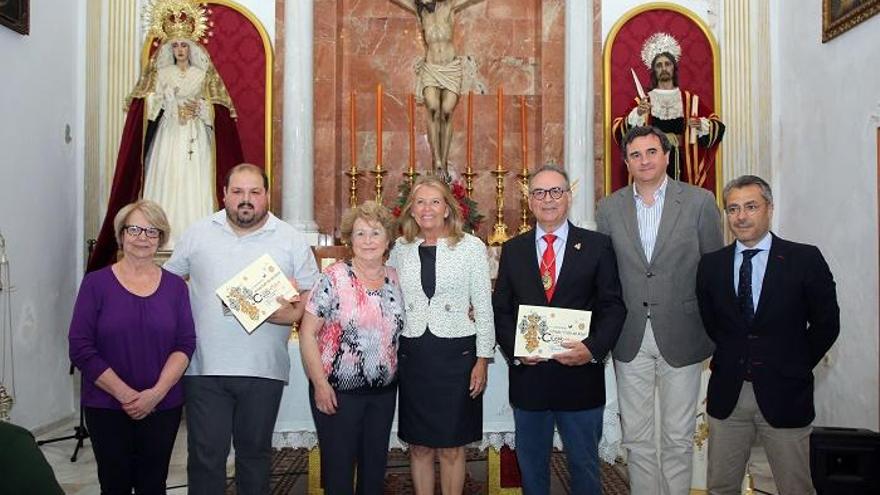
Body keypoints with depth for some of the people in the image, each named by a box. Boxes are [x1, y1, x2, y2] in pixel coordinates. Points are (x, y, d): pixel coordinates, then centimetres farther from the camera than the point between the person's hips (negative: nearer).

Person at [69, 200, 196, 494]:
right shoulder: (96, 283, -2)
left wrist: (156, 393, -14)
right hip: (106, 408, -1)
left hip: (163, 408, 2)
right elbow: (80, 348, -7)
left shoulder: (175, 286, 4)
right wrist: (126, 395, -13)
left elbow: (186, 345, -1)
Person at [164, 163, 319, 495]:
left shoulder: (292, 241, 3)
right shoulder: (197, 234, 7)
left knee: (255, 452, 13)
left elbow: (313, 298, 4)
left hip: (264, 369, 0)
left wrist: (289, 312, -16)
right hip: (204, 368, 0)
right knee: (205, 454, 4)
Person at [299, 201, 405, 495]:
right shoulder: (334, 278, -10)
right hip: (338, 392, -4)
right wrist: (320, 383, -13)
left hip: (384, 392, 4)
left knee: (375, 468, 15)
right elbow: (307, 332, -10)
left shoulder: (395, 279, 4)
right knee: (338, 470, 7)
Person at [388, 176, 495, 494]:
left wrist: (482, 360, -5)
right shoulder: (401, 248, 6)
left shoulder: (472, 247, -3)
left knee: (452, 446, 6)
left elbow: (484, 307, -1)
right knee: (419, 445, 11)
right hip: (412, 355, 3)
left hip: (456, 354, -2)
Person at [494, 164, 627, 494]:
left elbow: (613, 306, -3)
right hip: (527, 375, 2)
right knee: (531, 465, 17)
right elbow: (501, 309, 6)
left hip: (580, 375, -2)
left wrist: (593, 348, -17)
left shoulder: (597, 246, 1)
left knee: (584, 466, 13)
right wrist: (514, 348, -11)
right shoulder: (512, 250, 7)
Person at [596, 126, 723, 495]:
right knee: (636, 438, 11)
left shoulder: (700, 201, -2)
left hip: (681, 337, -2)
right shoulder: (609, 208, 4)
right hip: (630, 340, 2)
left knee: (678, 439, 9)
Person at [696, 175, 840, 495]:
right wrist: (730, 360, 7)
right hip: (727, 394, 3)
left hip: (784, 395, -2)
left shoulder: (805, 259, -5)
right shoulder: (711, 265, 3)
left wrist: (794, 368, 3)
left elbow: (826, 324, 0)